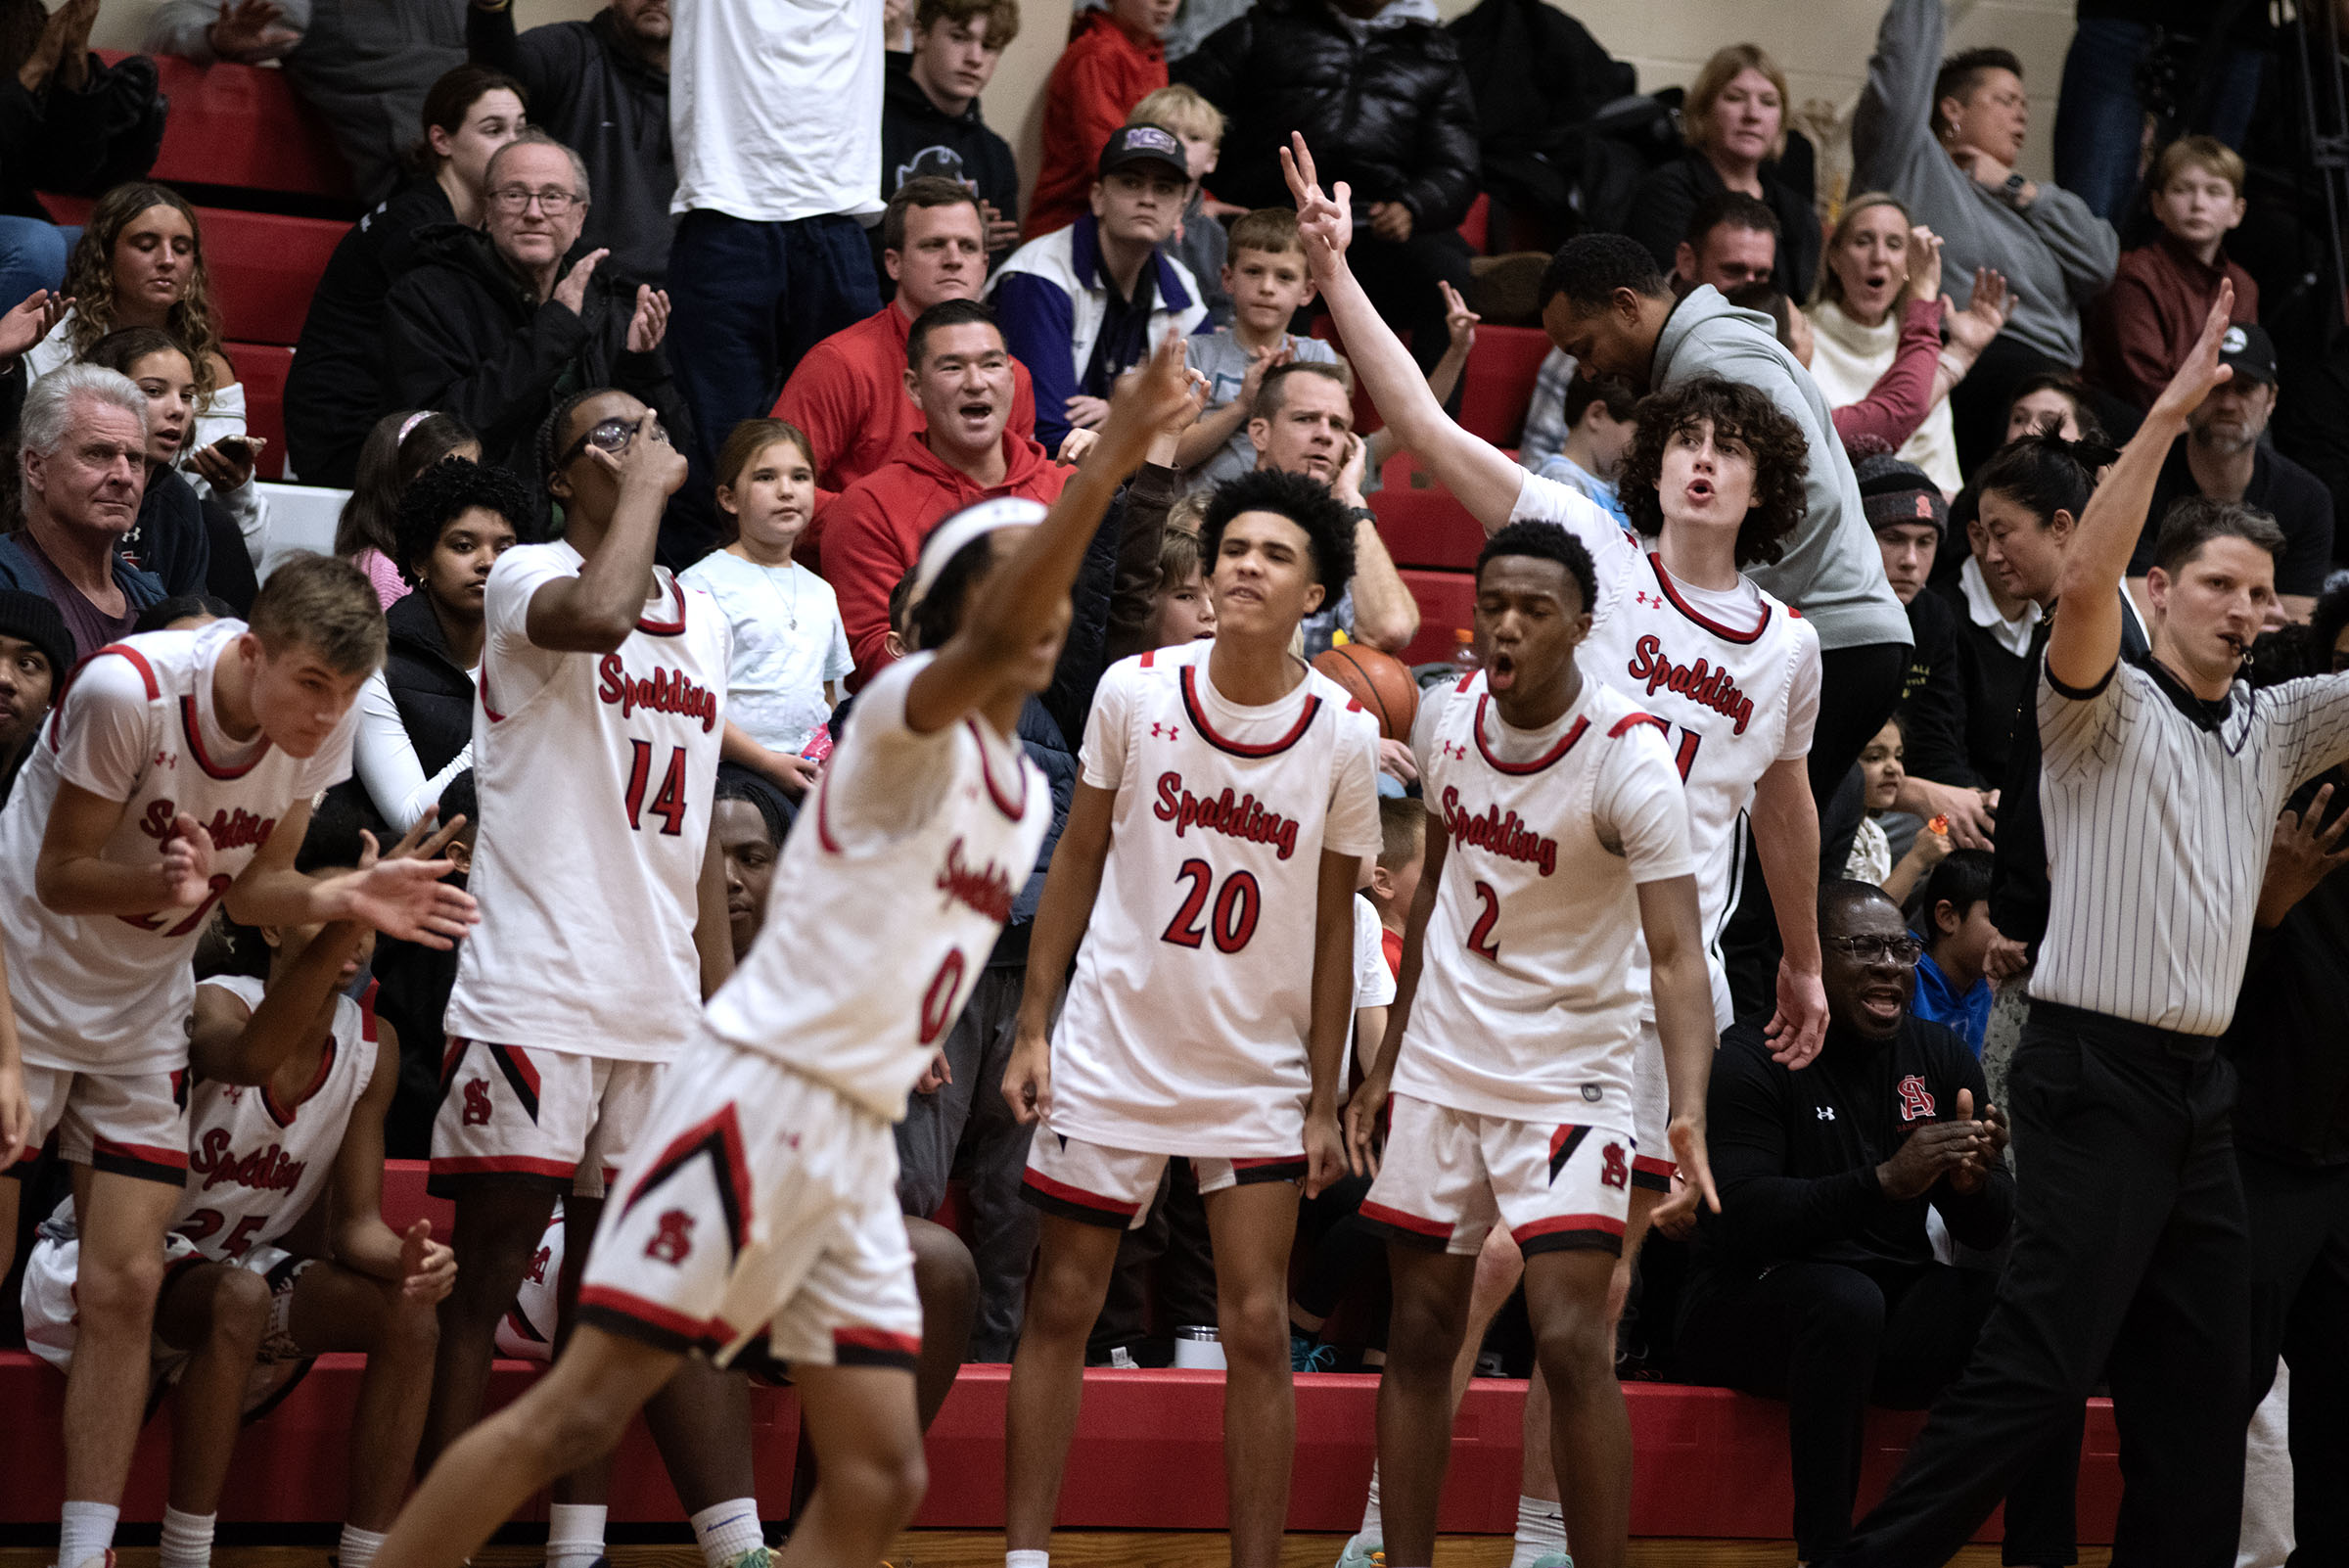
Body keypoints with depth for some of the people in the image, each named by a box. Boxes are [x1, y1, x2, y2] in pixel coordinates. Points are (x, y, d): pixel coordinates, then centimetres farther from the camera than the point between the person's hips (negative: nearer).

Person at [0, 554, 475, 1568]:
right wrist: (167, 886, -38)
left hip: (141, 1015, 5)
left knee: (125, 1287, -1)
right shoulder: (128, 689, -27)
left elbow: (254, 885, 0)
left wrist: (339, 901, -20)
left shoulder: (324, 725, -11)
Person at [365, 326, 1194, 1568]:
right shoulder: (906, 716, -9)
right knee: (577, 1413, -11)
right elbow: (990, 644, -32)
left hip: (858, 1144, 9)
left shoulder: (1029, 795, 17)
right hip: (760, 1096, -9)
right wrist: (1112, 456, -39)